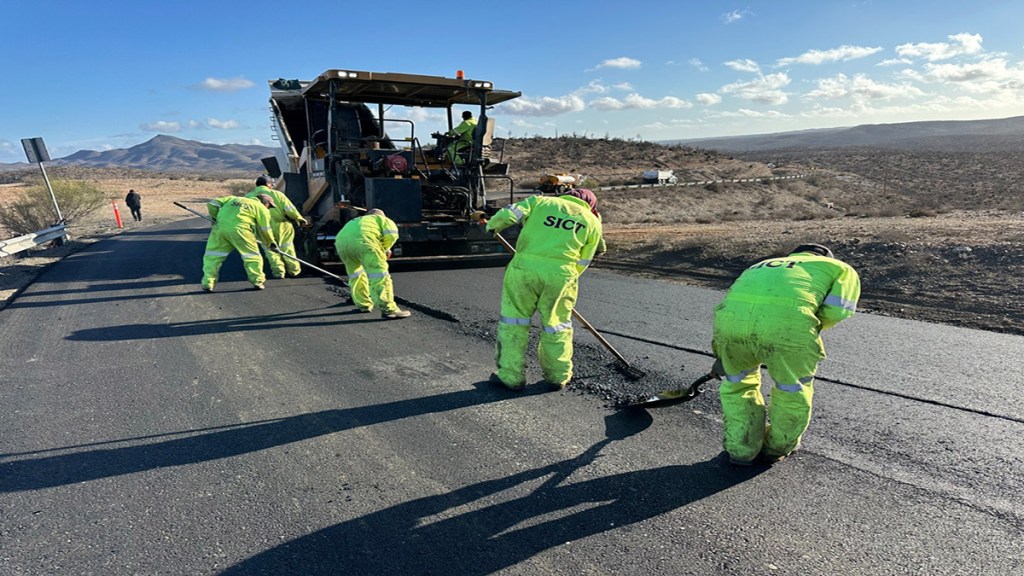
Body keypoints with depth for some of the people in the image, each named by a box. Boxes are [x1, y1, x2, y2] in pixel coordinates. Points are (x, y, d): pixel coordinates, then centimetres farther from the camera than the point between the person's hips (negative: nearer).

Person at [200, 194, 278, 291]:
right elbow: (265, 229, 14)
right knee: (252, 256, 11)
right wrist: (271, 243, 26)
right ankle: (257, 281, 10)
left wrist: (215, 218, 39)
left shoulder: (234, 199, 31)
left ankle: (207, 283, 10)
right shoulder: (261, 208, 18)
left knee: (213, 256, 12)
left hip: (220, 227, 4)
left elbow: (212, 204, 27)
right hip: (239, 229, -4)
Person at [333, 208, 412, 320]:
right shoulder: (383, 220, 31)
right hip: (362, 240, -6)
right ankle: (388, 309, -14)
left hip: (341, 241, 6)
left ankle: (364, 304, 33)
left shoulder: (354, 222, 47)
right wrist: (384, 249, 24)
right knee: (379, 274, -6)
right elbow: (391, 234, 9)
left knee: (355, 273, 26)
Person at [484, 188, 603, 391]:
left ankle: (511, 376, 19)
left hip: (524, 267, 0)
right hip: (560, 273, 1)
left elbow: (508, 214, 4)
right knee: (556, 325, 17)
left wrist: (492, 226, 21)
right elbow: (582, 262, 15)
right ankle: (558, 376, 29)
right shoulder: (592, 222, 18)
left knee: (514, 320, 13)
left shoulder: (540, 201, 17)